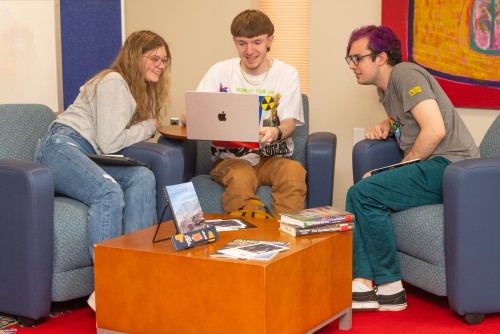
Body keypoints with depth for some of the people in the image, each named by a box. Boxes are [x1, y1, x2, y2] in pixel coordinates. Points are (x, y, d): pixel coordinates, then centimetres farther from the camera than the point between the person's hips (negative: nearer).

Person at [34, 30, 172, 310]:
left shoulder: (142, 90, 22)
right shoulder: (114, 82, -6)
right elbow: (109, 142, -13)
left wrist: (152, 127, 4)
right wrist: (149, 126, 0)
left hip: (88, 157, 8)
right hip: (60, 147, -8)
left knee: (143, 177, -21)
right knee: (109, 191, -36)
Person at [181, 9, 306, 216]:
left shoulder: (287, 74, 5)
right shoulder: (220, 71, 6)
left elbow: (289, 123, -2)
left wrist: (276, 133, -28)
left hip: (273, 158, 1)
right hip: (231, 158, 0)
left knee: (294, 171, -33)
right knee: (240, 177, -36)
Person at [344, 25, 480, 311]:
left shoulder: (405, 74, -8)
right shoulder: (386, 89, 21)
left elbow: (435, 130, -18)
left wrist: (400, 168, -10)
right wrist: (386, 126, 19)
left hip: (451, 164, -10)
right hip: (433, 170, 10)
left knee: (363, 193, -20)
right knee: (359, 195, -1)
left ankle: (390, 288, -14)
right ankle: (363, 284, -13)